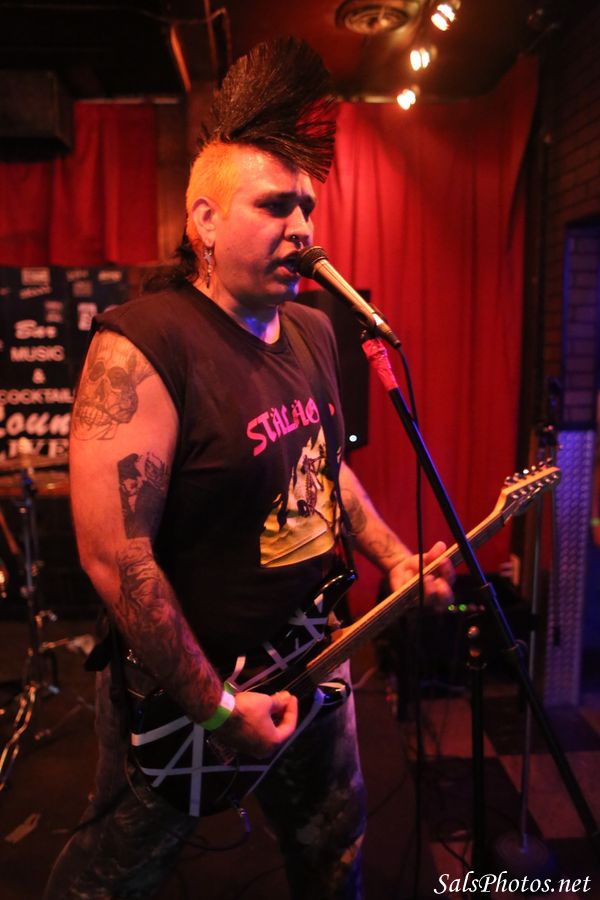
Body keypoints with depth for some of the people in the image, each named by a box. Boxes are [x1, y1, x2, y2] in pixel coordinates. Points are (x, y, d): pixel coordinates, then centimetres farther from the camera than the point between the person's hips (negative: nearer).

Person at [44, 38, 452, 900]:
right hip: (182, 684, -6)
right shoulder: (141, 348, -25)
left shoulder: (313, 331, 1)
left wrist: (394, 558, 6)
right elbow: (115, 556, -27)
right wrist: (216, 705, -20)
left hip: (308, 653, 7)